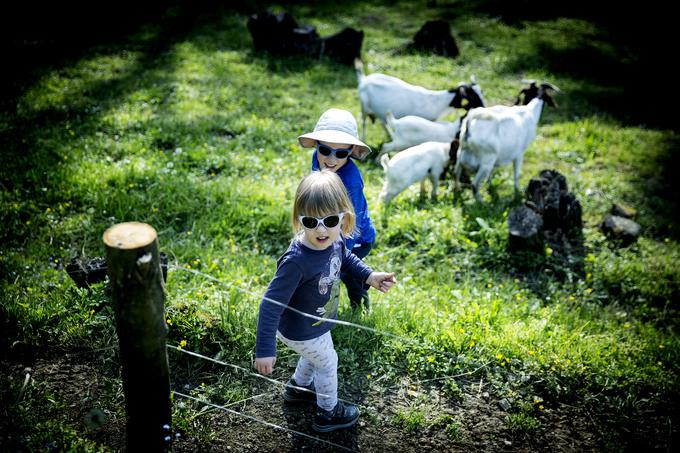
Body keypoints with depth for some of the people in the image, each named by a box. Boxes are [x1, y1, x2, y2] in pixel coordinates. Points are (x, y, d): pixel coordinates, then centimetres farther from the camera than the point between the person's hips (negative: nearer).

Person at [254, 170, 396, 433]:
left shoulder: (334, 240, -20)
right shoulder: (296, 262, -42)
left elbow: (346, 259, 7)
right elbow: (271, 305, -35)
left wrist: (370, 277, -5)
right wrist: (264, 350, -33)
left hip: (317, 323, 7)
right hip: (302, 333, -7)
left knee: (315, 357, 34)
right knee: (327, 364, 18)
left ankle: (297, 387, 64)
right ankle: (327, 414, 46)